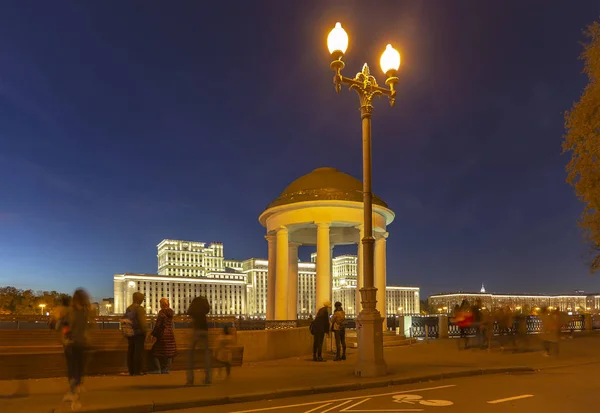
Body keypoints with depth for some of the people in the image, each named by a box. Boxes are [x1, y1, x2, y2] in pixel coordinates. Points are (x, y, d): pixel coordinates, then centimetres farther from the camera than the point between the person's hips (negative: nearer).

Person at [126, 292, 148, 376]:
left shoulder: (128, 309, 13)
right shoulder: (139, 308, -12)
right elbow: (142, 321, -18)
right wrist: (145, 331, -11)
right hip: (138, 333, -8)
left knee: (131, 352, 9)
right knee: (139, 352, -4)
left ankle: (131, 371, 13)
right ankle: (137, 371, -5)